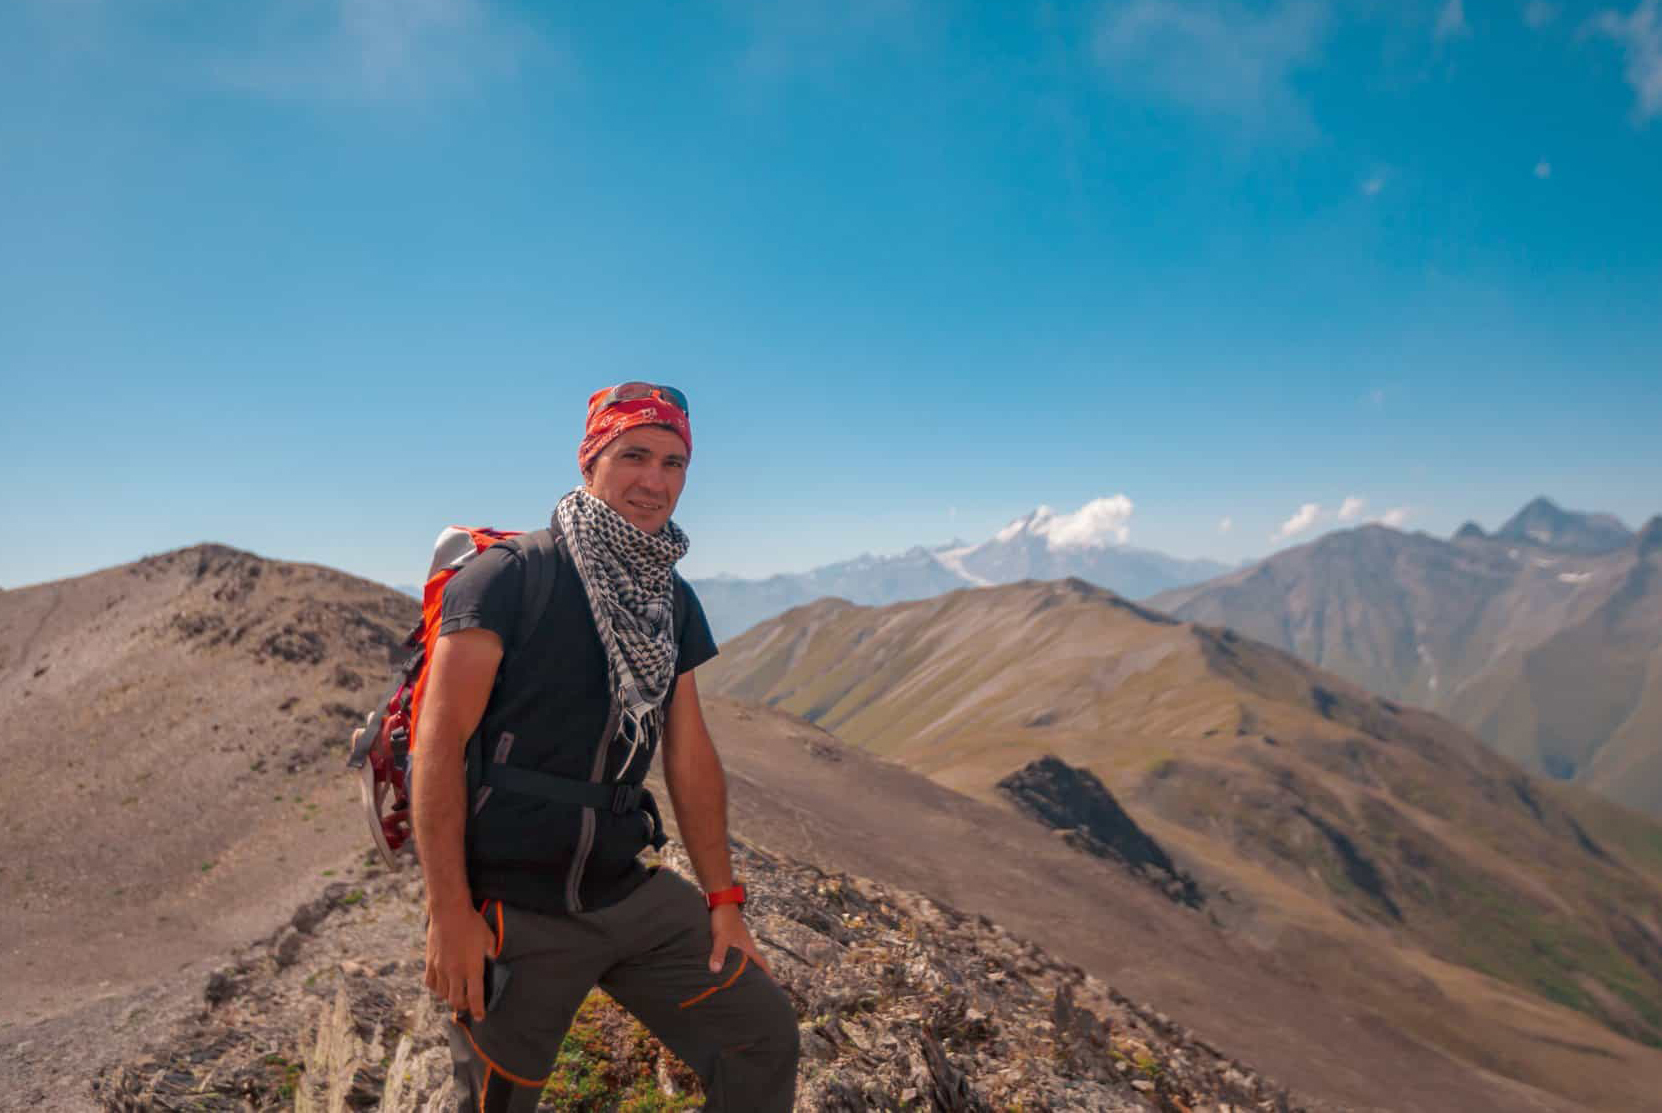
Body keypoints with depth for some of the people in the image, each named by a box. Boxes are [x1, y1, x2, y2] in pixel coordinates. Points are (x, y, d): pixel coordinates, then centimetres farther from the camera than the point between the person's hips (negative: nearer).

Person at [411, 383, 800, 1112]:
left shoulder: (674, 601, 6)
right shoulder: (508, 575, -13)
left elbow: (690, 753, 10)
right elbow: (440, 741, -15)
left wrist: (723, 899, 8)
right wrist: (449, 912, -18)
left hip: (629, 890, 6)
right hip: (512, 908, -5)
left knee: (764, 1039, 3)